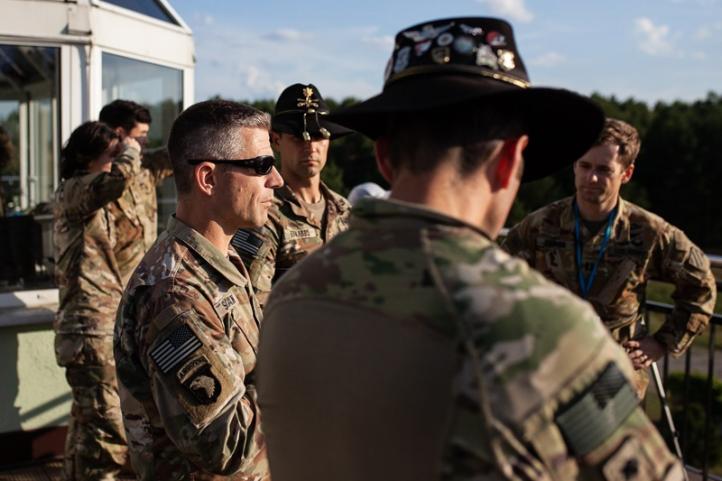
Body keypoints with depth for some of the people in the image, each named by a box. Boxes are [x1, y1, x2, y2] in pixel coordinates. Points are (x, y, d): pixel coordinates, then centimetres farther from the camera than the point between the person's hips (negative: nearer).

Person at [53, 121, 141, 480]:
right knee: (109, 434, -11)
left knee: (87, 421, 20)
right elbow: (123, 172, -32)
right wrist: (129, 148, -12)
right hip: (91, 329, -10)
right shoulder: (72, 192, -12)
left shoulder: (88, 201, 18)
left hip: (96, 326, 10)